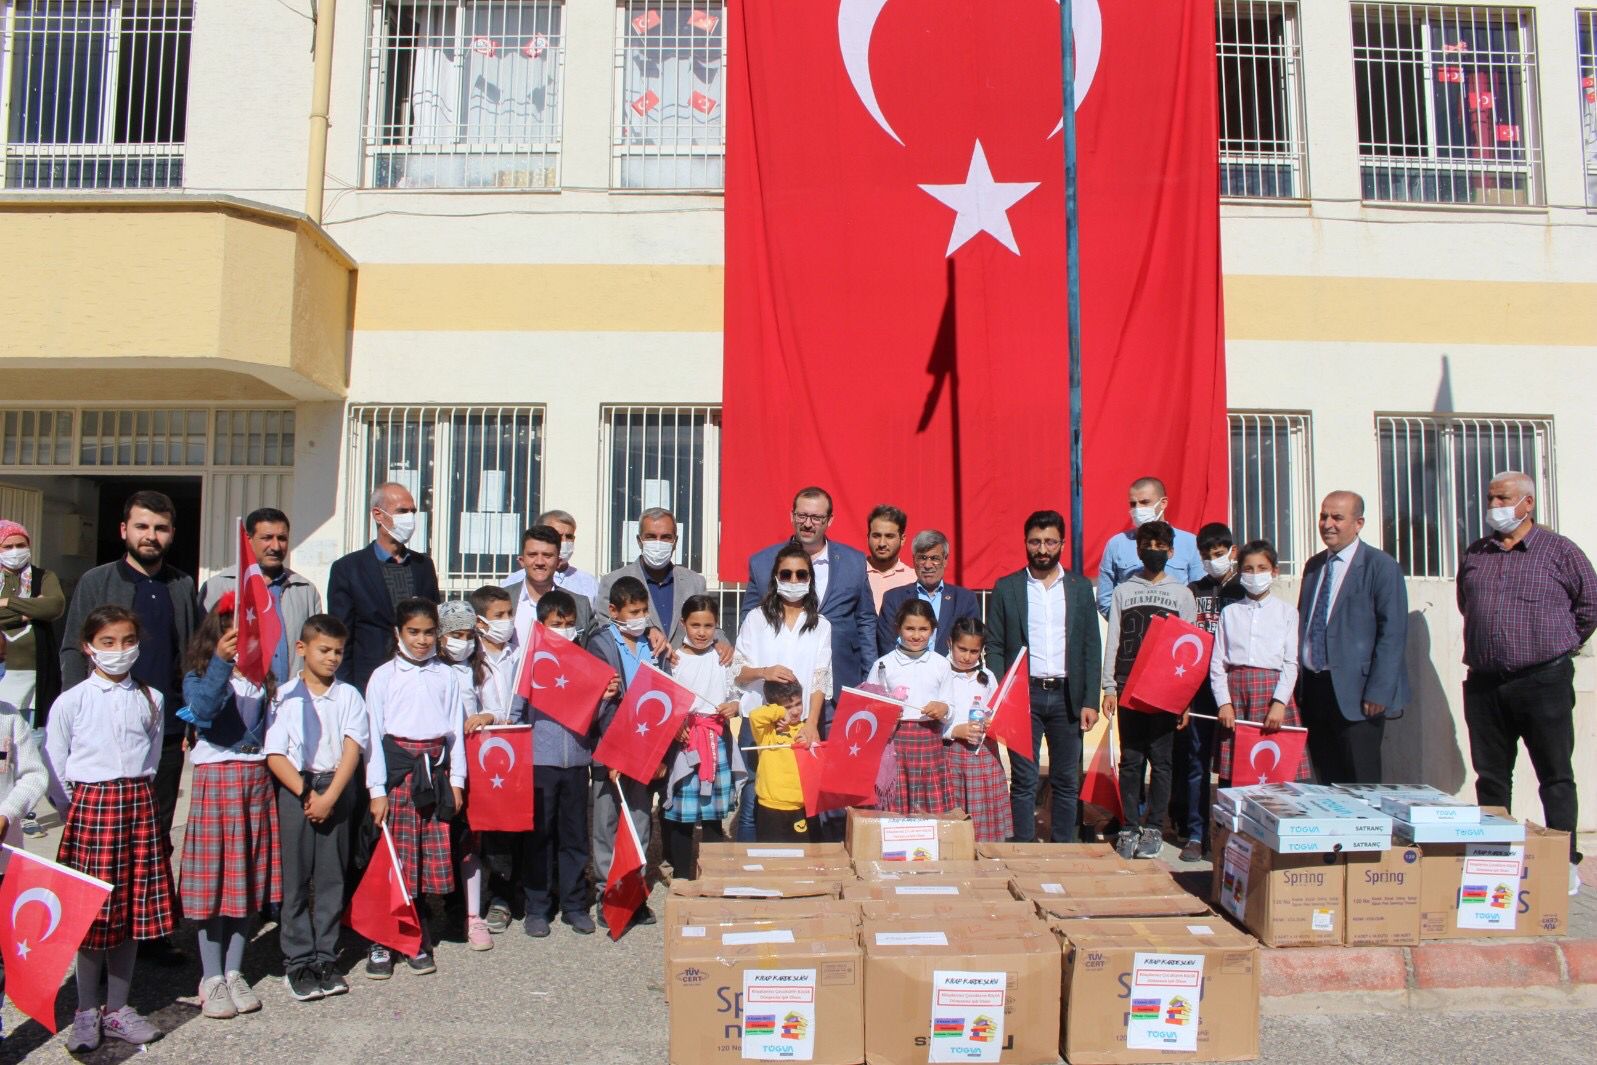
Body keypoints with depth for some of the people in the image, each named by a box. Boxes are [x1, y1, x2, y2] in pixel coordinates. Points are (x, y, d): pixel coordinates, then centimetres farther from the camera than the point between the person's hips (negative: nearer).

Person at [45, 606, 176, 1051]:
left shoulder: (151, 699, 7)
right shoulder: (70, 702, -3)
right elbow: (53, 769, 0)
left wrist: (136, 797, 5)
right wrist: (78, 809, 0)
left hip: (139, 806, 3)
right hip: (90, 807, -3)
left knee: (133, 909, 8)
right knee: (92, 910, 2)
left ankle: (117, 1009, 20)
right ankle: (87, 1013, 18)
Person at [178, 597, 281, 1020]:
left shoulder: (262, 680, 10)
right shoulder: (199, 678, -3)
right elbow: (203, 710, -26)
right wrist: (221, 662, -37)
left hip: (257, 779, 4)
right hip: (216, 779, -4)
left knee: (249, 878, 8)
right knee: (214, 878, 0)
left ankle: (234, 973, 20)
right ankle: (212, 978, 12)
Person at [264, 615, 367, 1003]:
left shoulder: (348, 695, 5)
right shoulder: (285, 696, 2)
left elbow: (352, 749, -4)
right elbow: (275, 755, -3)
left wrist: (329, 796, -13)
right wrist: (305, 793, -13)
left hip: (337, 790, 1)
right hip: (295, 790, -1)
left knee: (331, 878, 5)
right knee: (295, 879, 2)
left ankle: (325, 960, 14)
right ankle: (297, 962, 11)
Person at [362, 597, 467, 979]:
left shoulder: (447, 676, 10)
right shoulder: (384, 676, 2)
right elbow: (373, 734, 0)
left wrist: (456, 780, 7)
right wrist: (377, 789, -5)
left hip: (436, 770, 3)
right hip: (398, 769, -2)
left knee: (432, 859, 4)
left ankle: (417, 940, 18)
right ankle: (382, 942, 10)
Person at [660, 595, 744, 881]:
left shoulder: (723, 659, 8)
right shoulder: (674, 661, 1)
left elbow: (736, 694, 15)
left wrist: (733, 706, -7)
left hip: (717, 740, 2)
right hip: (683, 740, -2)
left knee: (714, 814, 8)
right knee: (681, 814, 0)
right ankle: (681, 875, 13)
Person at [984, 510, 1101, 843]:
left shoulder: (1081, 587, 8)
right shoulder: (1006, 588, 4)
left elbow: (1092, 648, 7)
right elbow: (994, 647, 2)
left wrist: (1090, 701, 0)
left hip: (1067, 696, 2)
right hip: (1023, 695, -2)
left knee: (1067, 781, 8)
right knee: (1024, 781, 0)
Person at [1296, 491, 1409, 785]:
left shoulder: (1381, 566, -4)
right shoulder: (1313, 566, 15)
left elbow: (1393, 633, -10)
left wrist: (1378, 693, -16)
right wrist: (1298, 685, 13)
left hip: (1354, 693, -6)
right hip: (1312, 691, 6)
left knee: (1360, 791, -1)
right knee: (1326, 785, 10)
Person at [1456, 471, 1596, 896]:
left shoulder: (1560, 551, -1)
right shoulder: (1474, 555, 12)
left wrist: (1559, 645, 8)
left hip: (1544, 681, -4)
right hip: (1484, 684, 4)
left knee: (1556, 777, 3)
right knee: (1491, 777, 9)